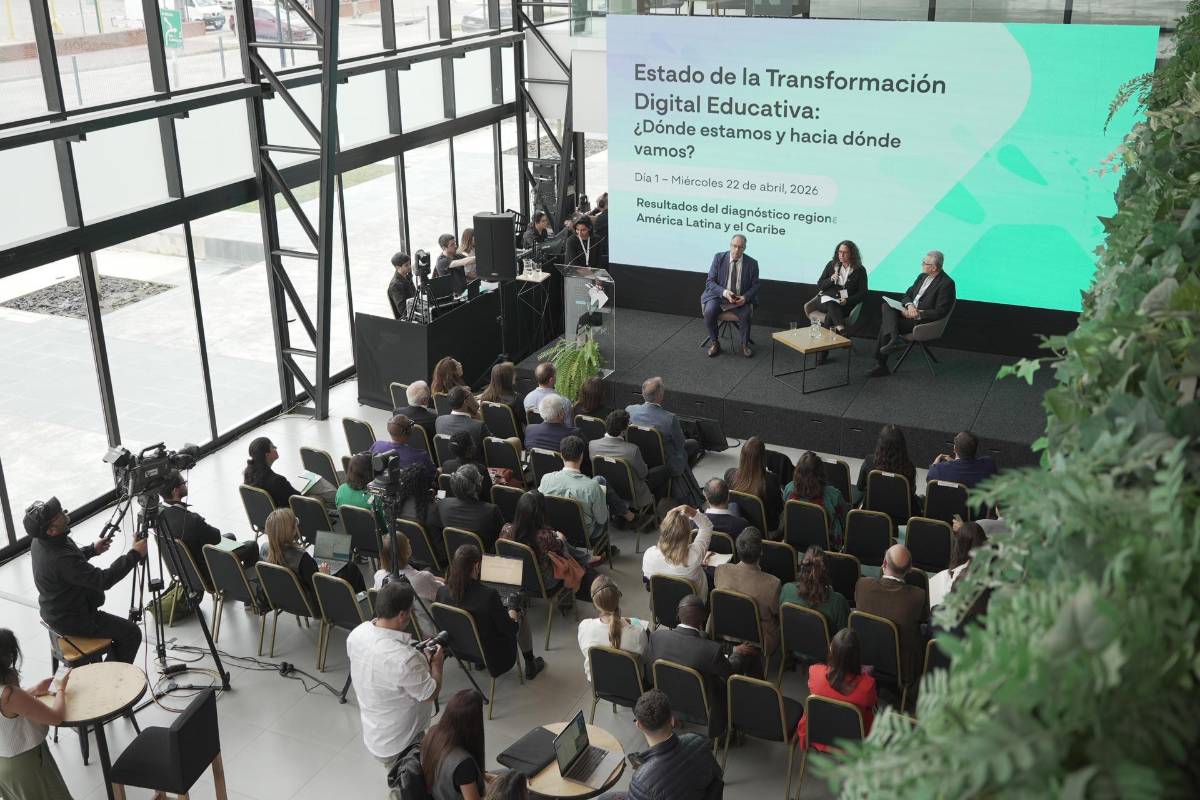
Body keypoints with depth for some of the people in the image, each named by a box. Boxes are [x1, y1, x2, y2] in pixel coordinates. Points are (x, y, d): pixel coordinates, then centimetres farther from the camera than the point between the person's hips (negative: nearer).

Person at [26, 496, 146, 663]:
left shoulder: (40, 542, -8)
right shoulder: (61, 560, -36)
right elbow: (104, 580, -31)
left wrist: (92, 549, 2)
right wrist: (135, 554, -27)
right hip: (70, 621, -9)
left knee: (118, 627, 25)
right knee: (131, 633, -3)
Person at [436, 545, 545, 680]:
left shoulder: (442, 592, -18)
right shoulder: (488, 595, -32)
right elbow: (511, 630, -19)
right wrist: (513, 613, 3)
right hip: (493, 656, -5)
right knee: (520, 615, 20)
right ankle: (530, 667, 35)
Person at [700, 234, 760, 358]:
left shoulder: (752, 263, -2)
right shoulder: (719, 258, -4)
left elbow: (755, 286, 3)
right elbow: (710, 282, -5)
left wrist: (745, 297, -18)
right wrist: (723, 292, -24)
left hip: (740, 299, 0)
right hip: (719, 296, 0)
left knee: (745, 314, -30)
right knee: (709, 312, -29)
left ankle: (745, 344, -6)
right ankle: (714, 343, -7)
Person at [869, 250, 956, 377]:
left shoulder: (946, 283, -12)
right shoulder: (922, 276, 13)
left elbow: (940, 312, -16)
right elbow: (907, 295, 16)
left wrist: (917, 314, -21)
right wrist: (909, 305, -8)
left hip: (922, 320, -8)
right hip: (909, 312, 8)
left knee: (885, 323, -20)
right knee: (886, 306, -16)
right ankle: (894, 339, -29)